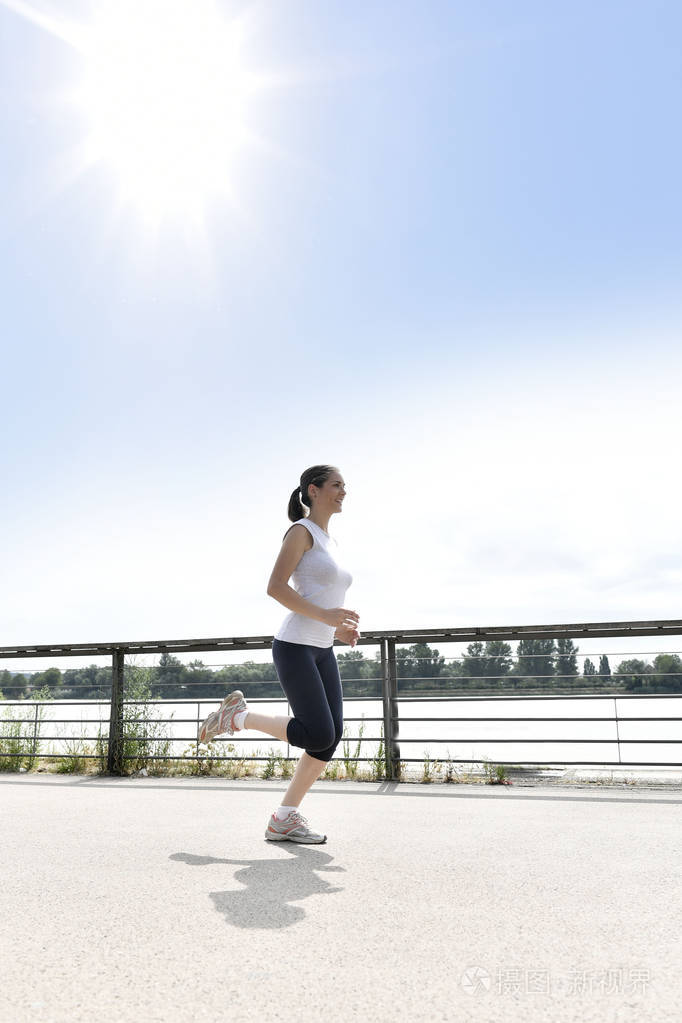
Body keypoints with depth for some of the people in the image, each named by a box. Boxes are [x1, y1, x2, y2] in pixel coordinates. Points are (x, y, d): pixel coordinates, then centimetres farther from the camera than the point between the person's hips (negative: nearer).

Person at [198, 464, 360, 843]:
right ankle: (238, 714, 6)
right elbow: (275, 587, -15)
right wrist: (325, 615, -21)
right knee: (318, 737, -14)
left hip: (323, 651, 9)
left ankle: (284, 820, 8)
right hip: (294, 647, -8)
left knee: (333, 737, -2)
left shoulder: (330, 543, 20)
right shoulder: (301, 531, -5)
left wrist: (339, 629, 7)